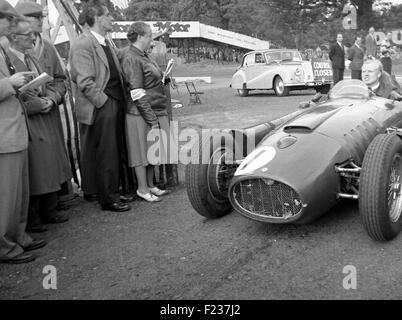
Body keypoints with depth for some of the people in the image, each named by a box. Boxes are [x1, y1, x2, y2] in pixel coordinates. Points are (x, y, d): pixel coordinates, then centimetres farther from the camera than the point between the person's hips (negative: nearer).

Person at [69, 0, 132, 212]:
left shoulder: (106, 42, 17)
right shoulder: (82, 45, -12)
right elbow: (86, 83, -18)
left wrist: (120, 102, 12)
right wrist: (105, 103, -15)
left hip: (114, 106, 9)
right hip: (100, 110, -9)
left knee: (114, 152, 14)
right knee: (106, 155, -1)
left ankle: (111, 192, 27)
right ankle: (108, 199, 10)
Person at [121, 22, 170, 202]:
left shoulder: (144, 57, 15)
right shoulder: (132, 59, -14)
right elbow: (138, 95, -19)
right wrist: (153, 121, -21)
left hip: (155, 112, 9)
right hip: (141, 115, -9)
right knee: (142, 151, 1)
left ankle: (150, 185, 27)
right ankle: (142, 189, 13)